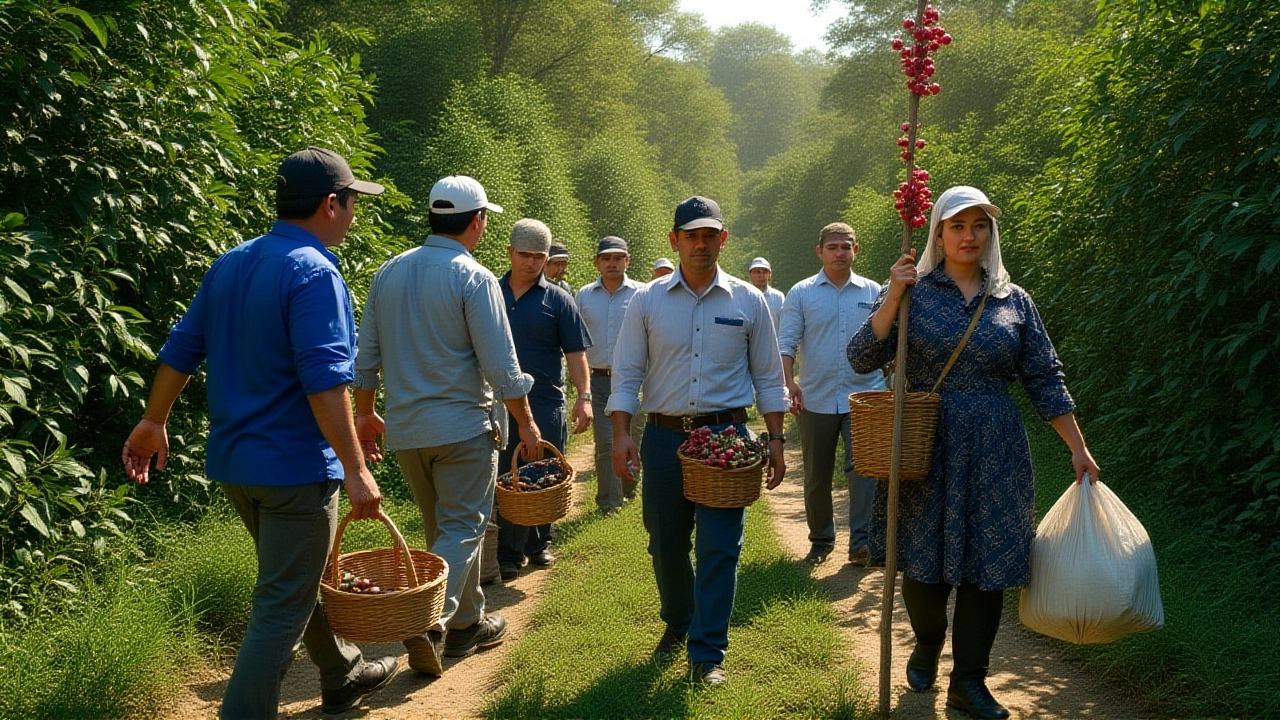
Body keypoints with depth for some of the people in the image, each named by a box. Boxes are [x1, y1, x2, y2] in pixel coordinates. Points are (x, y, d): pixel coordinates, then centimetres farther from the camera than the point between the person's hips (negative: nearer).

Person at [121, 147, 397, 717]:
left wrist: (154, 422, 23)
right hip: (294, 468, -9)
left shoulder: (229, 265, 7)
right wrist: (355, 470, -24)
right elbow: (324, 380, -26)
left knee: (301, 581, 24)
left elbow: (181, 348, 13)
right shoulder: (313, 272, -18)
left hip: (234, 463, 9)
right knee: (281, 610, 1)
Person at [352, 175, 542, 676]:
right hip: (463, 425, -6)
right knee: (462, 527, 2)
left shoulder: (389, 272, 6)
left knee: (443, 527, 17)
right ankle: (430, 620, -14)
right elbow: (500, 365, -14)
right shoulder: (474, 278, -12)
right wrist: (525, 423, -3)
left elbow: (366, 356, 10)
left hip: (404, 428, 6)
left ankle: (467, 623, 28)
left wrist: (364, 413, 20)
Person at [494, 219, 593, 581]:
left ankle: (538, 543, 21)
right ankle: (509, 553, 13)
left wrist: (584, 396, -10)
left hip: (546, 404, -1)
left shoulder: (558, 300, 3)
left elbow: (576, 352, 0)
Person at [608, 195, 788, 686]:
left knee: (719, 548, -2)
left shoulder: (748, 301, 3)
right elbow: (626, 373, 3)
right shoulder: (647, 300, 2)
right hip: (664, 436, 1)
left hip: (726, 435, -1)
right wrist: (621, 435, -6)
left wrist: (775, 439, 2)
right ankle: (677, 624, 38)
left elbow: (768, 376, 7)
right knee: (666, 544, 13)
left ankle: (707, 654, 10)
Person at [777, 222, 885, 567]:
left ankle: (861, 541, -6)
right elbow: (785, 342, -1)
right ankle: (821, 540, 25)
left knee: (863, 467, -11)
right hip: (816, 400, 0)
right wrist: (788, 382, -16)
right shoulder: (801, 293, 4)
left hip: (864, 396, 0)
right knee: (816, 477, 10)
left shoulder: (873, 292, 8)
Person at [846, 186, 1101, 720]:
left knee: (986, 563, 3)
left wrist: (1078, 449, 6)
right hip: (927, 446, -2)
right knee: (924, 559, 6)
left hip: (994, 453, 2)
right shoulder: (913, 291, 1)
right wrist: (893, 296, -18)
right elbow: (862, 359, -8)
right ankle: (927, 644, 36)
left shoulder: (1013, 300, 8)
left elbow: (1045, 380, 9)